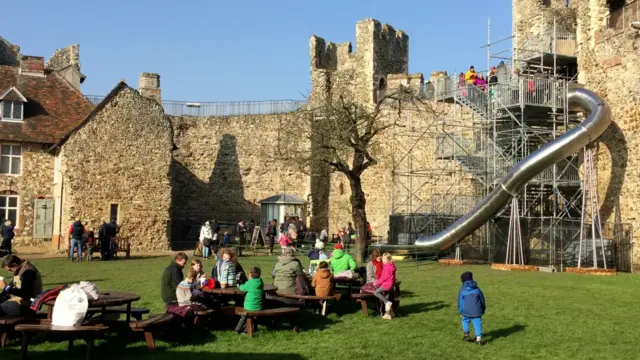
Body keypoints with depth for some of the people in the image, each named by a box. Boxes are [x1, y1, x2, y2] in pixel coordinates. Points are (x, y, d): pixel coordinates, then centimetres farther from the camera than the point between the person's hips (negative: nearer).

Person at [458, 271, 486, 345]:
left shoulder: (462, 290, 1)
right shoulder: (477, 289, 7)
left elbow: (460, 301, 3)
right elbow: (482, 299, 14)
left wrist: (460, 312, 11)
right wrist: (483, 310, 25)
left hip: (466, 311, -1)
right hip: (476, 310, 1)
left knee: (465, 321, 21)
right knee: (477, 323, 0)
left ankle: (466, 334, 17)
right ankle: (479, 337, -10)